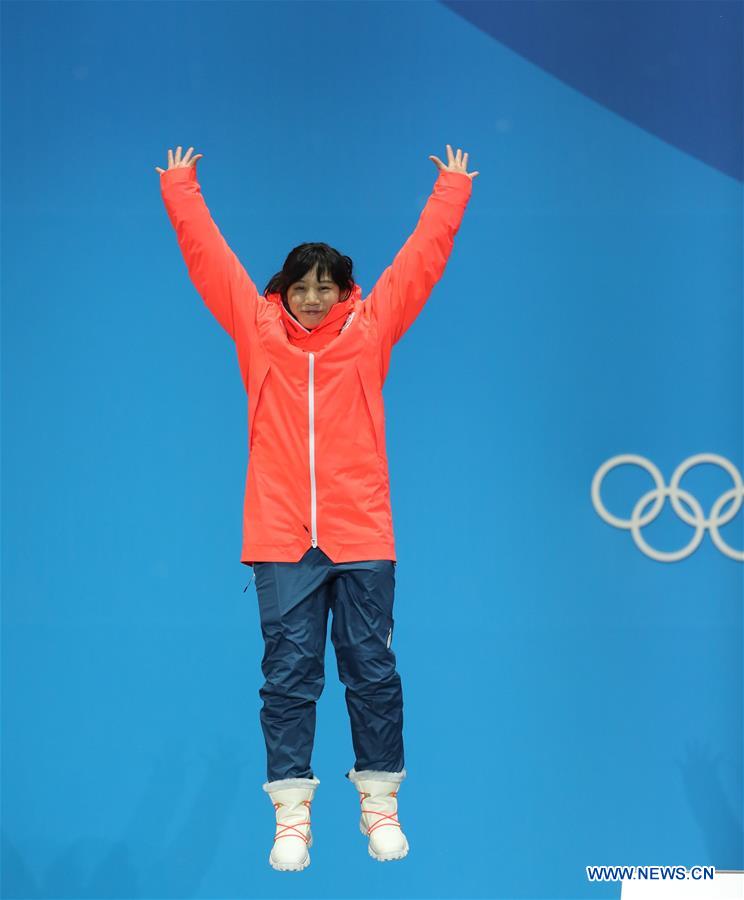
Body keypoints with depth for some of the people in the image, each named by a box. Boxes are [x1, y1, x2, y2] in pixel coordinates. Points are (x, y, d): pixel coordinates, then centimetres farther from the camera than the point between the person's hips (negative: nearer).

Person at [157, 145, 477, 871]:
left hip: (361, 536, 0)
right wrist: (180, 190, 16)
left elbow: (423, 256, 11)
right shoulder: (257, 329, 6)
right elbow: (207, 254, 11)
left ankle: (380, 806, 16)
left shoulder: (370, 327, 5)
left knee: (372, 672, 6)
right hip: (280, 538, 0)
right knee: (288, 674, 1)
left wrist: (451, 192, 16)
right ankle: (291, 816, 6)